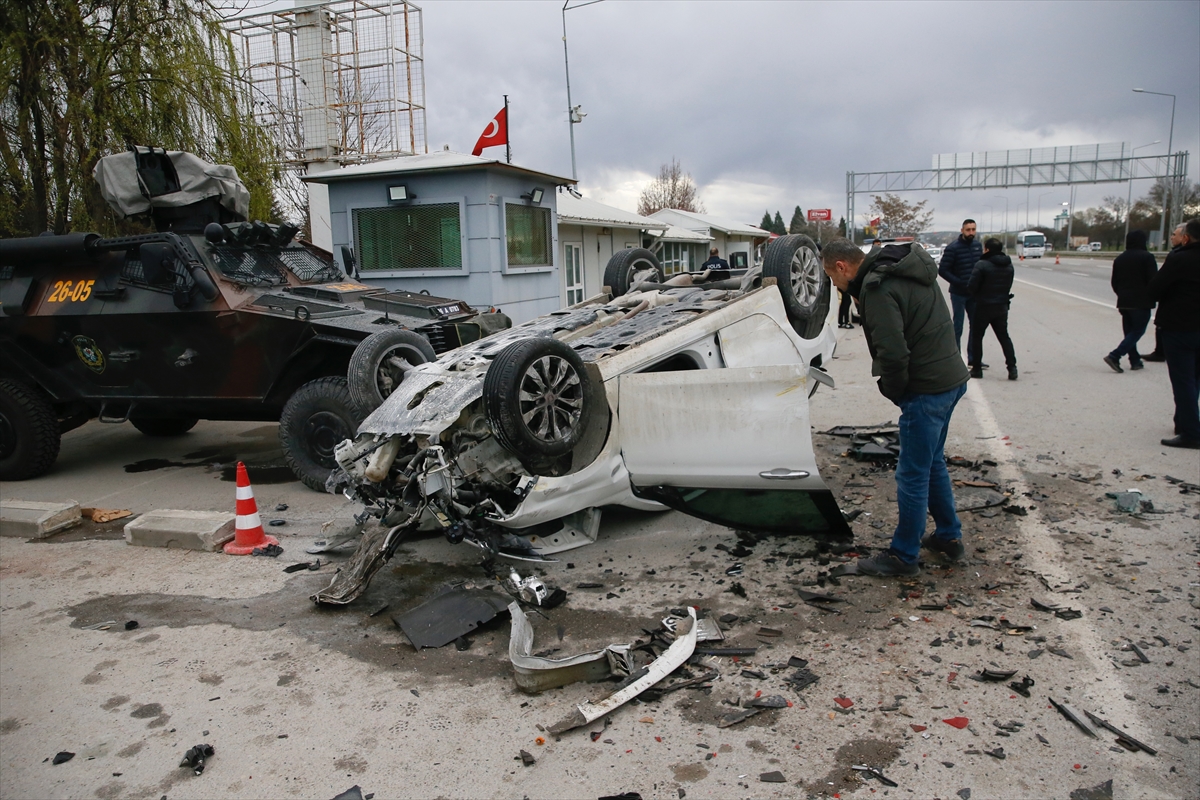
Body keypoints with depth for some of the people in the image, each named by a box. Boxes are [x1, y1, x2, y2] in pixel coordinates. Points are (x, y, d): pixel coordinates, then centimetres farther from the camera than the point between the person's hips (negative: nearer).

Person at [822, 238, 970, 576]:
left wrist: (892, 391, -8)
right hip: (951, 378, 10)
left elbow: (892, 353, -26)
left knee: (912, 476, 2)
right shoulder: (909, 269, 11)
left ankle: (903, 556, 14)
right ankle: (948, 536, 36)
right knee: (933, 463, 24)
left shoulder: (878, 288, -20)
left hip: (926, 390, -10)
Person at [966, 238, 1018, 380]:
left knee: (976, 337, 8)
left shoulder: (982, 265, -17)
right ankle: (1012, 368, 7)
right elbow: (1008, 286, 9)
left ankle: (977, 368, 9)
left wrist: (975, 297, 3)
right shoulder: (1009, 266, 5)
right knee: (1004, 337, 14)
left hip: (984, 307, -6)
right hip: (1002, 307, 6)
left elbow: (971, 287, -17)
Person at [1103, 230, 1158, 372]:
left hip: (1124, 302, 6)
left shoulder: (1119, 259, 8)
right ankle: (1114, 356, -16)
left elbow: (1114, 282, 12)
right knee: (1137, 331, -2)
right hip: (1141, 302, -6)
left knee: (1129, 332, 12)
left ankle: (1135, 361, 15)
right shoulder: (1147, 257, -11)